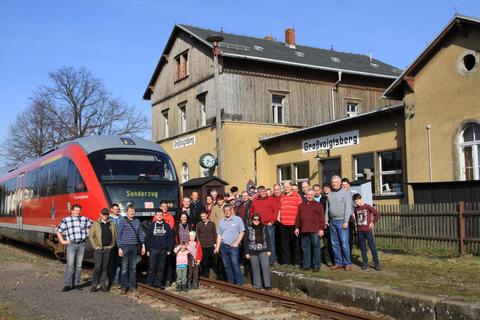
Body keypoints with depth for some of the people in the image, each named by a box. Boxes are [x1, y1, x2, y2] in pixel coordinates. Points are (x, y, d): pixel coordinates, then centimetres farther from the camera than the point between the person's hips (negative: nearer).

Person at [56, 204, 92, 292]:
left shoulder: (85, 219, 9)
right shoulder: (66, 220, 4)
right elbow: (58, 231, 9)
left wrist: (87, 235, 8)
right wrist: (62, 241, 2)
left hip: (81, 245, 3)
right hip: (71, 245, -3)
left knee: (79, 265, 7)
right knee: (70, 265, -8)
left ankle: (76, 283, 15)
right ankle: (67, 285, -2)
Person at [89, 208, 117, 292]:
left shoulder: (111, 224, 10)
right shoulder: (95, 224, 2)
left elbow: (115, 235, 13)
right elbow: (91, 236, 1)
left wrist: (112, 245, 3)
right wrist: (95, 246, -7)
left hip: (108, 248, 3)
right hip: (98, 248, -3)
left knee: (104, 267, 7)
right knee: (97, 267, -8)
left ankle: (103, 284, 13)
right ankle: (94, 284, 2)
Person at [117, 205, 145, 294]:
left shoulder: (137, 221, 9)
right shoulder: (123, 221, -3)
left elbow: (141, 234, 13)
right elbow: (118, 235, -4)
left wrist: (143, 245, 7)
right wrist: (119, 248, -8)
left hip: (134, 247, 4)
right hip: (125, 246, -4)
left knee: (133, 267, 10)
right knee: (124, 267, 0)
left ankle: (132, 286, 17)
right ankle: (124, 286, 7)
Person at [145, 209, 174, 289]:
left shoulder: (167, 226, 6)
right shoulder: (151, 225, 4)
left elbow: (170, 238, 6)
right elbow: (147, 238, 3)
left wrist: (169, 249, 0)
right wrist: (147, 249, -2)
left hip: (163, 250, 1)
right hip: (153, 249, -1)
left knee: (161, 267, 6)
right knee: (152, 267, 0)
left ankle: (158, 282, 14)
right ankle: (150, 282, 11)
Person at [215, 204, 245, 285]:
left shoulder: (237, 219, 0)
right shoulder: (221, 221, 12)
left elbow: (242, 232, -1)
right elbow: (219, 235, 14)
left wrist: (237, 243, -8)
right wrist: (217, 247, 8)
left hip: (233, 246, -4)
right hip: (223, 246, 5)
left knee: (235, 264, -11)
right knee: (226, 265, 9)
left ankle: (239, 283, -4)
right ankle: (230, 281, 18)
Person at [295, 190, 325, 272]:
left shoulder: (318, 205, 3)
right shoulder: (301, 205, 15)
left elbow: (321, 217, -2)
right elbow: (298, 217, 15)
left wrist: (321, 228, -9)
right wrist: (297, 227, 9)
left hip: (315, 231, -4)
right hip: (304, 230, 4)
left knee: (316, 247, 0)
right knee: (305, 247, 7)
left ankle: (316, 265, 6)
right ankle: (306, 264, 15)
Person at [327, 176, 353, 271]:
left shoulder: (345, 193, -3)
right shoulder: (330, 194, 13)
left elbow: (348, 208, -8)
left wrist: (346, 221, -14)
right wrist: (326, 219, 8)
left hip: (341, 221, -5)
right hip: (332, 221, 6)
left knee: (344, 243, -7)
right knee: (335, 244, 8)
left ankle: (347, 263, 1)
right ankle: (338, 263, 15)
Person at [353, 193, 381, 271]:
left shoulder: (368, 207, -7)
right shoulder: (356, 209, 8)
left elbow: (377, 214, -8)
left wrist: (373, 222, -5)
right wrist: (357, 224, 12)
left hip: (368, 230, -5)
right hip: (360, 231, 5)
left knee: (372, 247, -2)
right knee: (363, 248, 8)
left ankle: (376, 264, 3)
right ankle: (365, 264, 15)